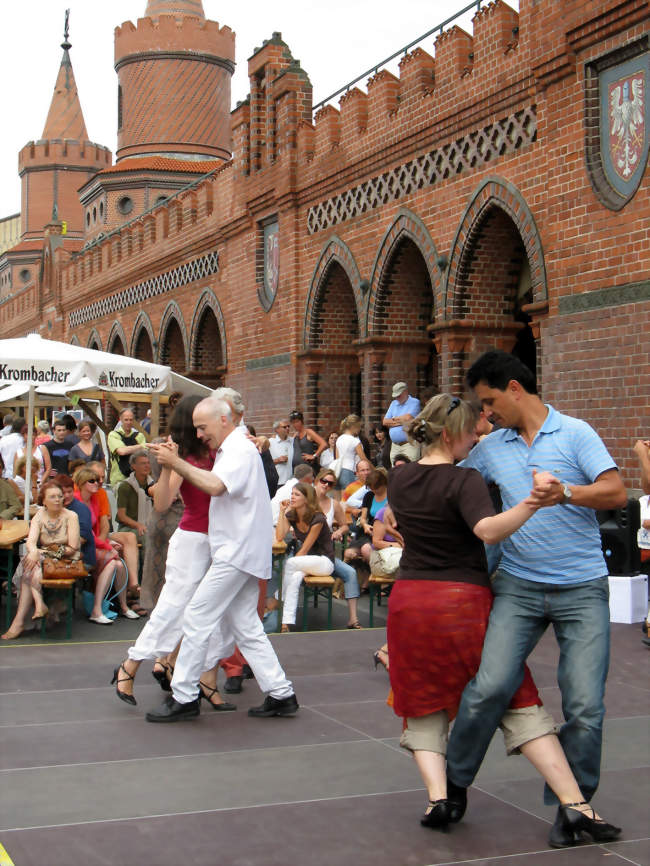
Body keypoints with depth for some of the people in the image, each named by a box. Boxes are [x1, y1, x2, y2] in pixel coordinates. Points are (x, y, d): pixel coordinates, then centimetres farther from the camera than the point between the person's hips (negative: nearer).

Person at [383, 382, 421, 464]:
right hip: (395, 446, 6)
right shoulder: (394, 404, 20)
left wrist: (394, 419, 3)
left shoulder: (415, 402, 0)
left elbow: (408, 418, -16)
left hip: (409, 444, -6)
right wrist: (400, 422, -3)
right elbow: (385, 422, 12)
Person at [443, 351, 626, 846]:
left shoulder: (575, 434, -1)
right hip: (519, 586, 3)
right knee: (490, 687, -12)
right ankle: (454, 783, 8)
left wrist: (565, 493, -27)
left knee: (585, 707, -4)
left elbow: (617, 493, -12)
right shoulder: (490, 449, 12)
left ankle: (573, 805, 15)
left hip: (582, 588, -2)